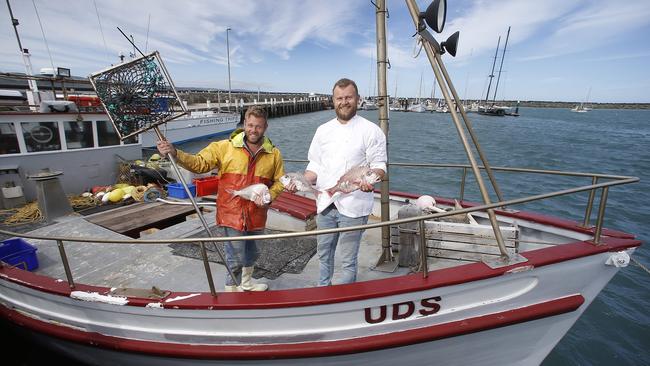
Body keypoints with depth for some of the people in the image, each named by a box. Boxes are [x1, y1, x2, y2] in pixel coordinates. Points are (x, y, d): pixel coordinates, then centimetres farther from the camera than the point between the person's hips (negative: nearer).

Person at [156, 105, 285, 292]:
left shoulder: (274, 154, -1)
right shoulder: (225, 147, -8)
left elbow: (279, 181, 6)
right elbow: (199, 163, -9)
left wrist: (269, 197, -11)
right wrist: (175, 153, -23)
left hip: (257, 215, 4)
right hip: (232, 214, -4)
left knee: (251, 253, 25)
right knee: (235, 258, 4)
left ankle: (247, 283, 52)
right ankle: (232, 290, 31)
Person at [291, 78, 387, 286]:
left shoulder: (371, 131, -5)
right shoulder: (323, 130, 9)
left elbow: (379, 166, -7)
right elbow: (315, 167, 11)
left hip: (353, 206, -5)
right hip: (325, 204, 5)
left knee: (348, 260, 7)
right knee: (324, 255, 21)